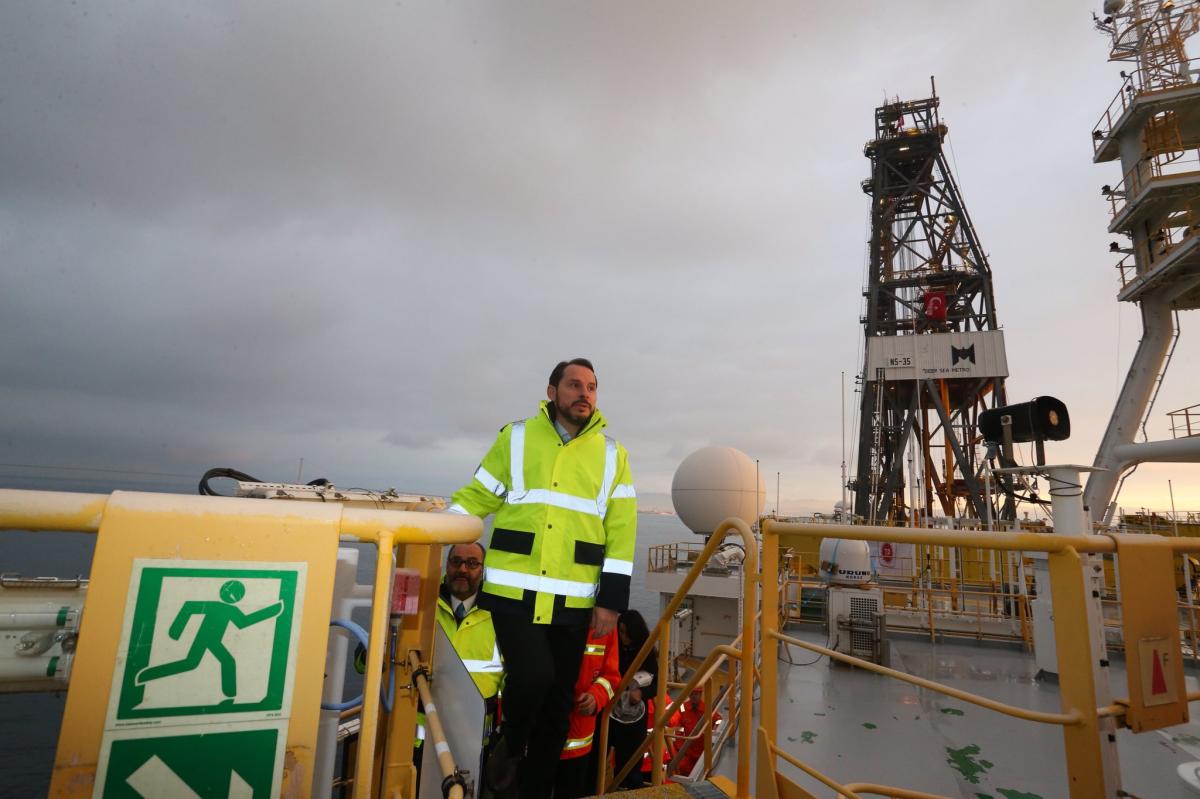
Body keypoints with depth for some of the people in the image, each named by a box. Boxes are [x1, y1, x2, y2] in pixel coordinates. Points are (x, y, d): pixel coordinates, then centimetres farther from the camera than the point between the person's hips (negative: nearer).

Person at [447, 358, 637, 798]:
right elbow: (476, 497, 6)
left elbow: (621, 530, 5)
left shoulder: (611, 454, 7)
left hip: (573, 601, 2)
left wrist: (611, 600, 0)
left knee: (558, 700, 11)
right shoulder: (516, 437, 3)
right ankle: (511, 744, 21)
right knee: (532, 676, -15)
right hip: (513, 590, -2)